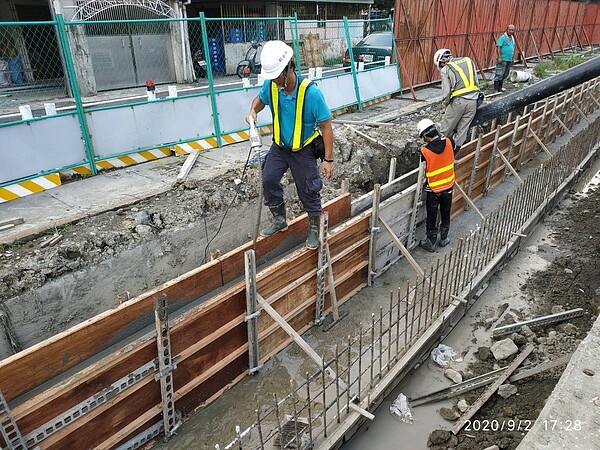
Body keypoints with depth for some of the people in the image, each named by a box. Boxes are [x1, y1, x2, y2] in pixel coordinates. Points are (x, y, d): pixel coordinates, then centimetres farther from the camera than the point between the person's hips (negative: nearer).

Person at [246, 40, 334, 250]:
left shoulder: (311, 93, -29)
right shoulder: (271, 86, -14)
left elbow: (326, 126, -21)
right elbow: (260, 98, 10)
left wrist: (328, 159, -20)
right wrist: (253, 111, -14)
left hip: (304, 150, -4)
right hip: (279, 146, 5)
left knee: (308, 190, 6)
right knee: (268, 180, 0)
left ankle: (314, 229, 28)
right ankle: (279, 220, 23)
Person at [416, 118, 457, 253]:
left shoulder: (425, 152, -25)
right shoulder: (449, 142, -14)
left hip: (433, 190, -4)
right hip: (448, 186, 4)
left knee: (432, 218, 13)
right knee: (446, 214, 22)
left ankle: (430, 243, 28)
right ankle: (444, 239, 39)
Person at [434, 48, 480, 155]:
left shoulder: (446, 69, 2)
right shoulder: (468, 60, 16)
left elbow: (446, 91, -4)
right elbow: (477, 82, 14)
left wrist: (445, 103, 11)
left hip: (458, 101, -5)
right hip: (473, 100, 5)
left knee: (446, 128, 9)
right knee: (463, 129, 13)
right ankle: (457, 149, 19)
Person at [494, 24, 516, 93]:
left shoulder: (512, 38, 17)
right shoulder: (502, 37, -8)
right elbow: (498, 47, -16)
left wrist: (512, 59, 23)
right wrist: (499, 57, -23)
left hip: (509, 60, 9)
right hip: (502, 60, -8)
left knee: (505, 75, 12)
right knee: (499, 74, -10)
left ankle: (500, 88, 20)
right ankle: (495, 89, -9)